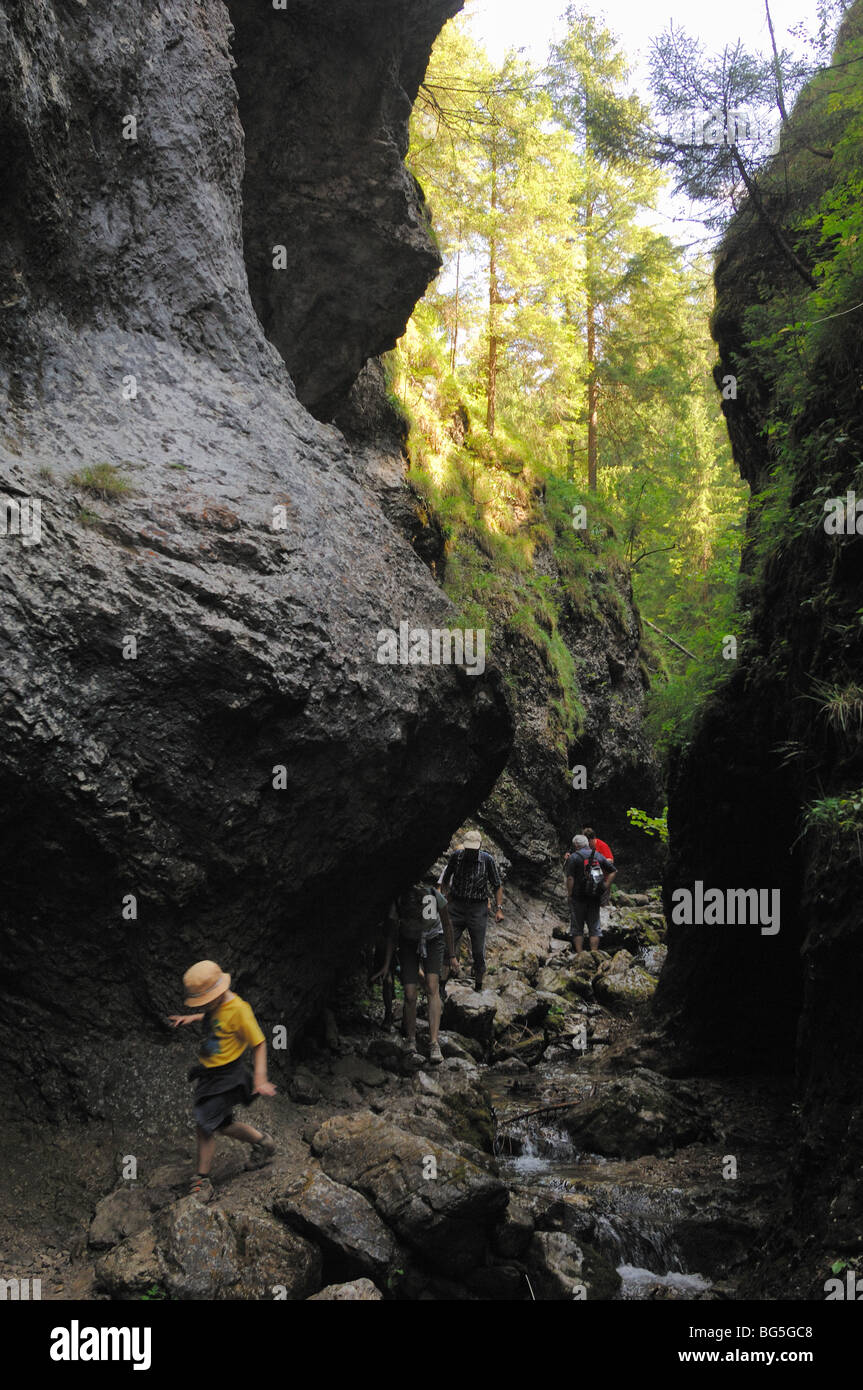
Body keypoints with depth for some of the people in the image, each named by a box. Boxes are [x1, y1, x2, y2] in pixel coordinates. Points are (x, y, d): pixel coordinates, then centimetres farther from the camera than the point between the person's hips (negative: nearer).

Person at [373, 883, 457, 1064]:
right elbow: (392, 935, -9)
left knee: (432, 988, -19)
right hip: (408, 943, 1)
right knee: (410, 995, -11)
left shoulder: (435, 897, -32)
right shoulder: (396, 904, -29)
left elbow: (447, 925, -12)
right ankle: (411, 1041, 9)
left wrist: (452, 956, -6)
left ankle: (434, 1043, -21)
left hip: (433, 940, 0)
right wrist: (386, 965, -5)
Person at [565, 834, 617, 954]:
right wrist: (605, 886, 9)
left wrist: (569, 894, -8)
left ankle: (579, 954, 1)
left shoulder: (574, 857, -6)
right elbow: (614, 871, 10)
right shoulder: (599, 856, 9)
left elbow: (570, 878, -14)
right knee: (594, 927, 10)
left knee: (577, 928, 4)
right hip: (595, 898, 4)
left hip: (578, 898, -4)